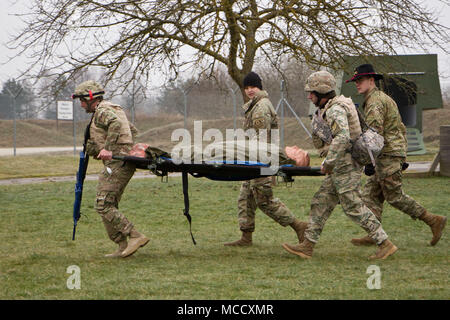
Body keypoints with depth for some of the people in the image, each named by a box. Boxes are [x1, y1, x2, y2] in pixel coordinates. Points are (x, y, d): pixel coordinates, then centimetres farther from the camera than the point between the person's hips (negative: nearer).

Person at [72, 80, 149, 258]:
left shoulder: (102, 111, -8)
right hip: (126, 160, 11)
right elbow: (133, 131, 31)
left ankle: (135, 236, -15)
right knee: (109, 206, 12)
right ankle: (123, 246, 9)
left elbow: (116, 124, -29)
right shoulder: (113, 109, 24)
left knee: (103, 205, -11)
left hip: (116, 163, -11)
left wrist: (108, 149, -31)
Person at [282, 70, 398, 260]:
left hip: (346, 167, -10)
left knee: (353, 207, -8)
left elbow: (342, 138, -32)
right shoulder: (325, 110, 15)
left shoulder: (335, 110, -17)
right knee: (321, 203, 10)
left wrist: (329, 163, -26)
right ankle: (307, 246, 13)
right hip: (339, 167, 10)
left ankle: (385, 244, -4)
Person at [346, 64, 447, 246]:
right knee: (370, 193, 7)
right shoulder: (384, 98, 20)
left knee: (394, 196, -6)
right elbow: (401, 128, 23)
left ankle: (433, 221, -2)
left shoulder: (375, 102, -13)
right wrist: (402, 158, 23)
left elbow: (375, 133, -22)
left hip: (388, 155, -10)